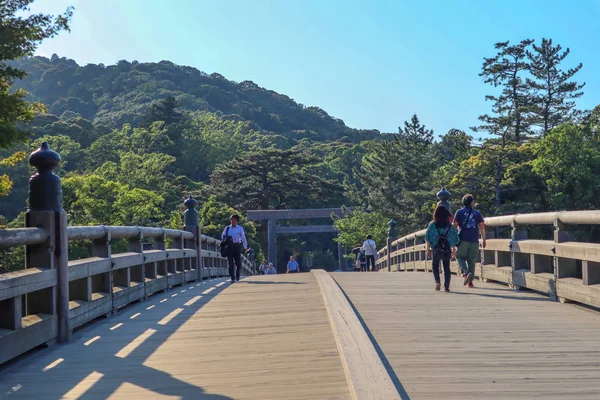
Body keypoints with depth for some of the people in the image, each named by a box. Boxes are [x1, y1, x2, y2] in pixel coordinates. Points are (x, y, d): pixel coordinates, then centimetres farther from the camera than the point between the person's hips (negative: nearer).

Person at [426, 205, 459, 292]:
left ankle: (437, 281, -7)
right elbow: (454, 238, 6)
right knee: (447, 268, 10)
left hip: (436, 249, -1)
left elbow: (428, 238, -2)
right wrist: (454, 249, 17)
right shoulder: (450, 225, 1)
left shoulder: (432, 225, -2)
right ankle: (446, 286, 3)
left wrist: (428, 249, 5)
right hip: (447, 249, 1)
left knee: (435, 266, 16)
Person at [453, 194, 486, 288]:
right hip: (474, 241, 2)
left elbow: (455, 226, -1)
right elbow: (482, 227, 5)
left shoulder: (459, 212, 5)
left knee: (460, 257, 9)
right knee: (471, 261, 7)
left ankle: (465, 272, -18)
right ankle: (470, 282, 6)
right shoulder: (477, 213, 9)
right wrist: (483, 240, 12)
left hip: (463, 240, -2)